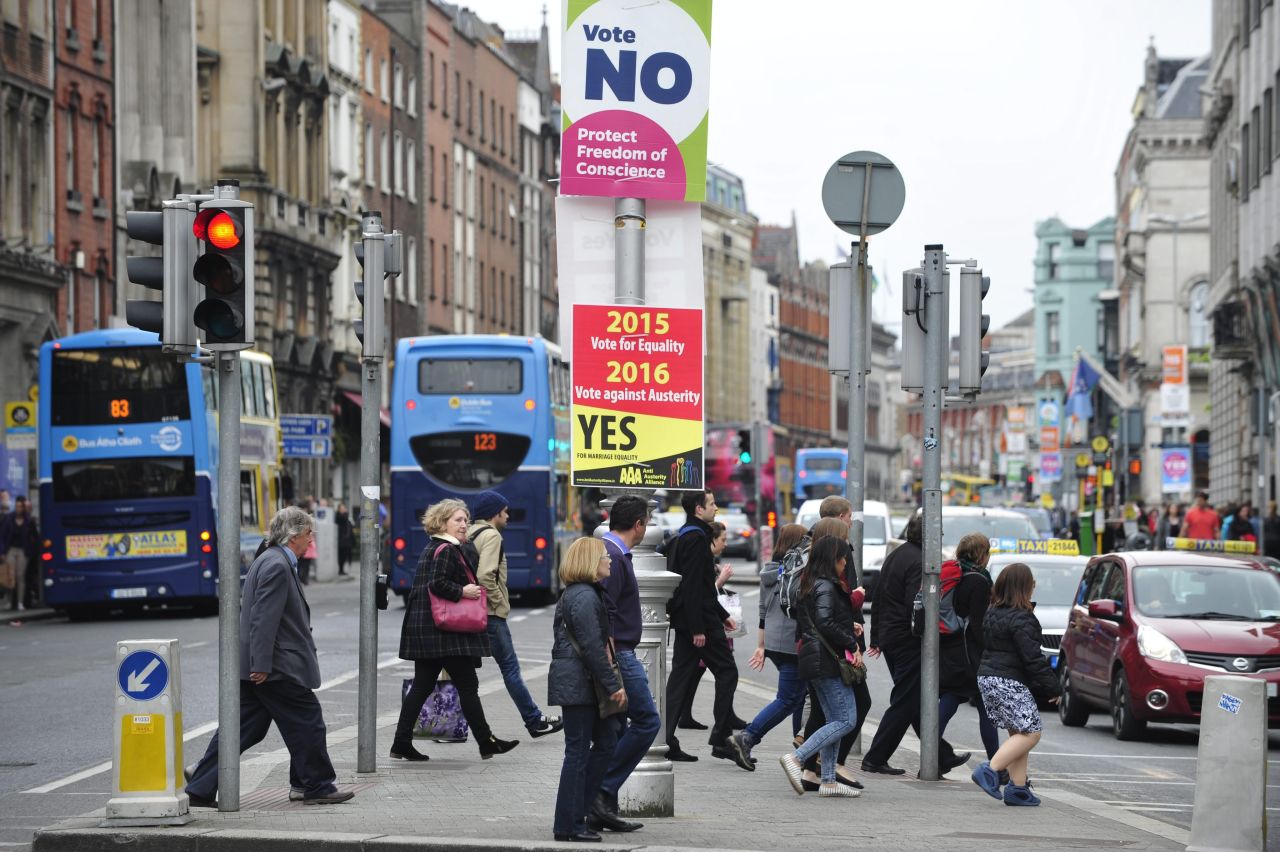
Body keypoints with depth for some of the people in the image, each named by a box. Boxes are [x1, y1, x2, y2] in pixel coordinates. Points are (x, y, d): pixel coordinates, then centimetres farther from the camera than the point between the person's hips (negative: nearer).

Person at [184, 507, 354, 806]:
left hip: (259, 668, 10)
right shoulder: (277, 566, -15)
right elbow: (264, 618, -22)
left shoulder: (270, 561, 18)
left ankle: (200, 789, 6)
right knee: (307, 721, 2)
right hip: (278, 669, -10)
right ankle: (316, 786, 11)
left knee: (243, 729, 9)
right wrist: (262, 665, -24)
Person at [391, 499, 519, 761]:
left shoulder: (431, 548, 17)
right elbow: (437, 584, -25)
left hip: (423, 630, 10)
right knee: (467, 686, -1)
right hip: (446, 632, -10)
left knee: (422, 686, 8)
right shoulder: (447, 550, -13)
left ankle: (402, 743, 4)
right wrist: (462, 591, -16)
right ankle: (486, 742, 5)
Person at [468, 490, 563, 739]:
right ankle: (535, 721, 5)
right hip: (491, 615, -9)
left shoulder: (469, 535, 15)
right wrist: (500, 601, -12)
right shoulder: (491, 536, -11)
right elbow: (485, 576, -23)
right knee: (510, 667, -1)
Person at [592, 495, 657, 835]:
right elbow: (604, 615, -22)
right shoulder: (613, 557, -16)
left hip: (617, 655, 10)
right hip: (618, 655, -10)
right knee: (647, 721, -5)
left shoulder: (607, 551, 16)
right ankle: (603, 790, -8)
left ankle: (603, 809, 12)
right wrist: (611, 664, -23)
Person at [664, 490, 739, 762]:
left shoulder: (684, 537, 17)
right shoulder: (697, 538, -15)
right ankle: (721, 739, -1)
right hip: (699, 619, -10)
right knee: (726, 671, -2)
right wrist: (698, 629, -22)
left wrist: (722, 615, 27)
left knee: (680, 676, 7)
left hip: (685, 620, 10)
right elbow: (693, 586, -21)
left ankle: (665, 740, 4)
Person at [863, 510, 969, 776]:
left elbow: (878, 597, 19)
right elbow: (916, 606, -23)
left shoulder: (895, 555, 14)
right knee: (904, 703, -3)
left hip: (888, 635, 10)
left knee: (916, 703, 13)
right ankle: (875, 759, -2)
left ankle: (943, 756, 21)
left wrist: (877, 637, 24)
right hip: (908, 642, -10)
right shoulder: (919, 562, -17)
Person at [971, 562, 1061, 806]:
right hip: (1009, 682, -9)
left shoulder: (992, 614, 13)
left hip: (986, 677, 9)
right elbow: (1032, 657, -17)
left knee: (1018, 733, 13)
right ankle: (990, 770, -13)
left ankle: (1018, 786, 8)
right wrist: (1051, 687, -10)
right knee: (1030, 732, -4)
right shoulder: (1021, 618, -15)